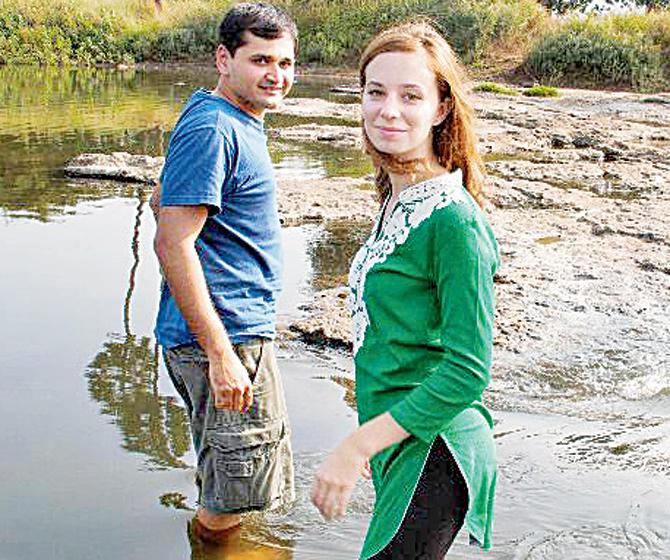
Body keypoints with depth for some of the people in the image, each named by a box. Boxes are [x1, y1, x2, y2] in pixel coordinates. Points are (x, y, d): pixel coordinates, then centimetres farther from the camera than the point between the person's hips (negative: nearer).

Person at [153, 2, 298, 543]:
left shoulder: (237, 123, 13)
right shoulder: (212, 130, -19)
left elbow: (165, 201, 25)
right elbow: (173, 245, -25)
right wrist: (221, 354, -27)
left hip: (236, 330, 10)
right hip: (227, 336, -10)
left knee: (223, 487, 24)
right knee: (236, 493, 1)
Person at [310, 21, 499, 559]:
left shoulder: (454, 219, -20)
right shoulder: (397, 201, 7)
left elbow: (467, 371, -21)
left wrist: (356, 447, -21)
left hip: (431, 451, -8)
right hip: (397, 442, 8)